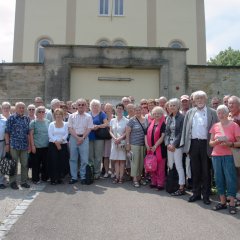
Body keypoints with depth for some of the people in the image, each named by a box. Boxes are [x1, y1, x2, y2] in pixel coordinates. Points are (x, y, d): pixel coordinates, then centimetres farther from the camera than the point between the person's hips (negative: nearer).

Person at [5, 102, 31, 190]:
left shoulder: (27, 119, 9)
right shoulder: (11, 118, -2)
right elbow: (7, 132, -3)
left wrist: (29, 144, 7)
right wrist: (7, 144, -7)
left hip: (25, 146, 4)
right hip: (14, 145, -3)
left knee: (25, 164, 8)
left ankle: (24, 181, 20)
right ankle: (13, 182, 18)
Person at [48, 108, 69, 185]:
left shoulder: (65, 124, 9)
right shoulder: (51, 124, 6)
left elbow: (66, 134, 1)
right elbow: (50, 135, -2)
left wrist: (61, 141, -13)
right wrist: (56, 142, -13)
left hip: (63, 145, 1)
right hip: (53, 145, -1)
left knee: (62, 162, 0)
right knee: (54, 162, -5)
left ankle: (60, 177, 12)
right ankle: (53, 179, 2)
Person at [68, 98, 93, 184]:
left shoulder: (88, 116, 5)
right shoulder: (72, 116, 7)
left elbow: (89, 129, 0)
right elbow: (70, 128, 1)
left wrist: (82, 138, -11)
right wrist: (77, 138, -10)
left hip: (84, 138, -1)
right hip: (73, 138, 1)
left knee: (84, 159, -1)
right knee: (73, 159, 6)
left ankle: (83, 177, 11)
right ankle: (74, 177, 16)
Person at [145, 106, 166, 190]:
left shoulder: (163, 124, -6)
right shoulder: (151, 123, 12)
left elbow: (162, 137, -14)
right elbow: (146, 134, 10)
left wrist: (155, 146, -16)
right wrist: (147, 145, -2)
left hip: (160, 148, -6)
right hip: (150, 148, 6)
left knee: (160, 167, 1)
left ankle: (160, 183, 10)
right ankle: (153, 182, 24)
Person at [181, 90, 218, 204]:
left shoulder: (212, 112, 2)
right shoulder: (189, 113, 10)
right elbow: (185, 129, 9)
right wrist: (185, 145, 3)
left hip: (206, 144, -2)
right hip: (193, 144, 3)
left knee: (206, 171, 6)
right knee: (195, 170, 11)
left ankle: (206, 195, 19)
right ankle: (196, 193, 24)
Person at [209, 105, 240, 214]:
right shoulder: (215, 126, 8)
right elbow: (210, 143, 10)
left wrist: (230, 144, -20)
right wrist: (216, 141, -10)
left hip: (228, 156, -4)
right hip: (216, 156, 4)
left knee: (230, 178, -2)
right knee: (219, 179, 8)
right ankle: (222, 202, 21)